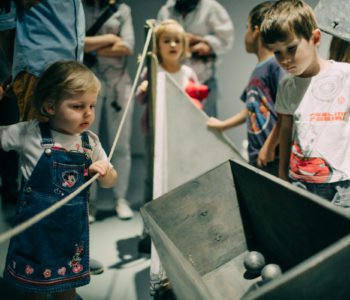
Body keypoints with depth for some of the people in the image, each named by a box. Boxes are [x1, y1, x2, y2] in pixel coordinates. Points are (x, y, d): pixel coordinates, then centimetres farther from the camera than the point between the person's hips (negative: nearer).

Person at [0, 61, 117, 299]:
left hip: (73, 228, 3)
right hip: (37, 227, -2)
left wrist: (105, 171, -14)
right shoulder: (30, 134, -12)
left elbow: (109, 183, 7)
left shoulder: (91, 142, -2)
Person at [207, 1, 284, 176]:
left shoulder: (276, 64, -12)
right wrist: (222, 125, 38)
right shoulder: (257, 70, 14)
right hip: (256, 159, 8)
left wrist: (269, 147, -13)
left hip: (275, 159, -8)